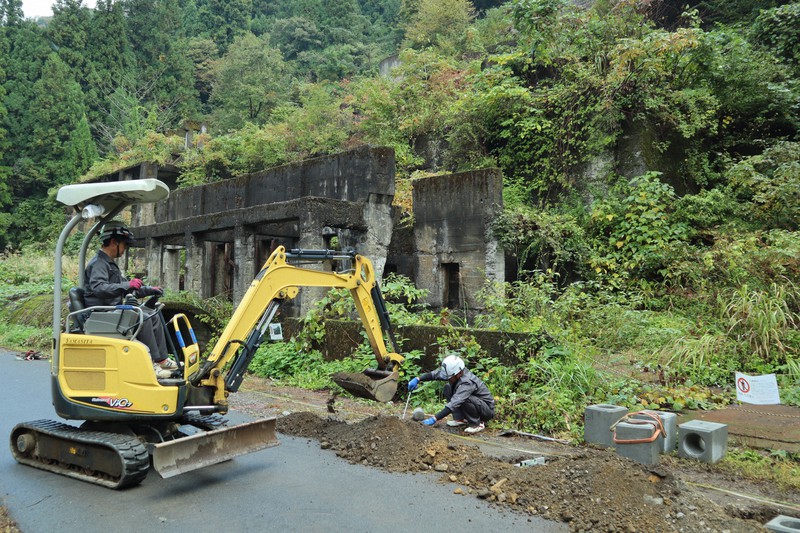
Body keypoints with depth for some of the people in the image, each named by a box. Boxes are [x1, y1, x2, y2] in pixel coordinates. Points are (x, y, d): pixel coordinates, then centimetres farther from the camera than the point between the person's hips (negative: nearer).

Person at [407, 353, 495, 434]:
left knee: (465, 399, -37)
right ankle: (460, 419, 2)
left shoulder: (467, 383, -35)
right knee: (448, 388, -4)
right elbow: (435, 373, -6)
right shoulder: (456, 373, -12)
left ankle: (477, 424, -12)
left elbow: (453, 404, -42)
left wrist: (434, 419, -45)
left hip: (488, 410, -8)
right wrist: (418, 379, -20)